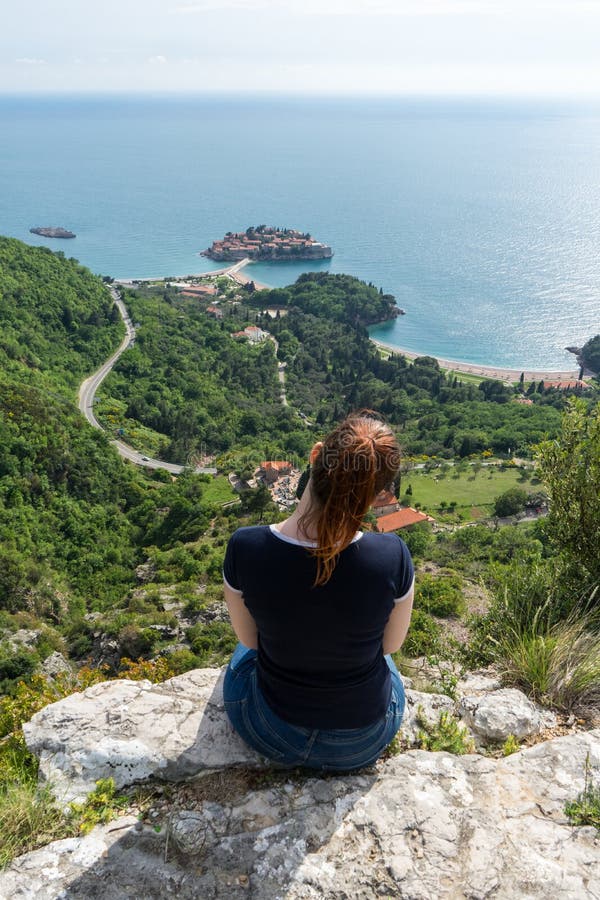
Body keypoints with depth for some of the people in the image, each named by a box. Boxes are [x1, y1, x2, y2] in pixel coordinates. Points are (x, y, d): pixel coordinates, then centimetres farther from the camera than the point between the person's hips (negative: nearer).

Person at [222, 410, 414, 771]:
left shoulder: (245, 548, -28)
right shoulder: (392, 556, -29)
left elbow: (249, 637, -8)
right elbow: (392, 643, -8)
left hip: (272, 734, 0)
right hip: (364, 742, 0)